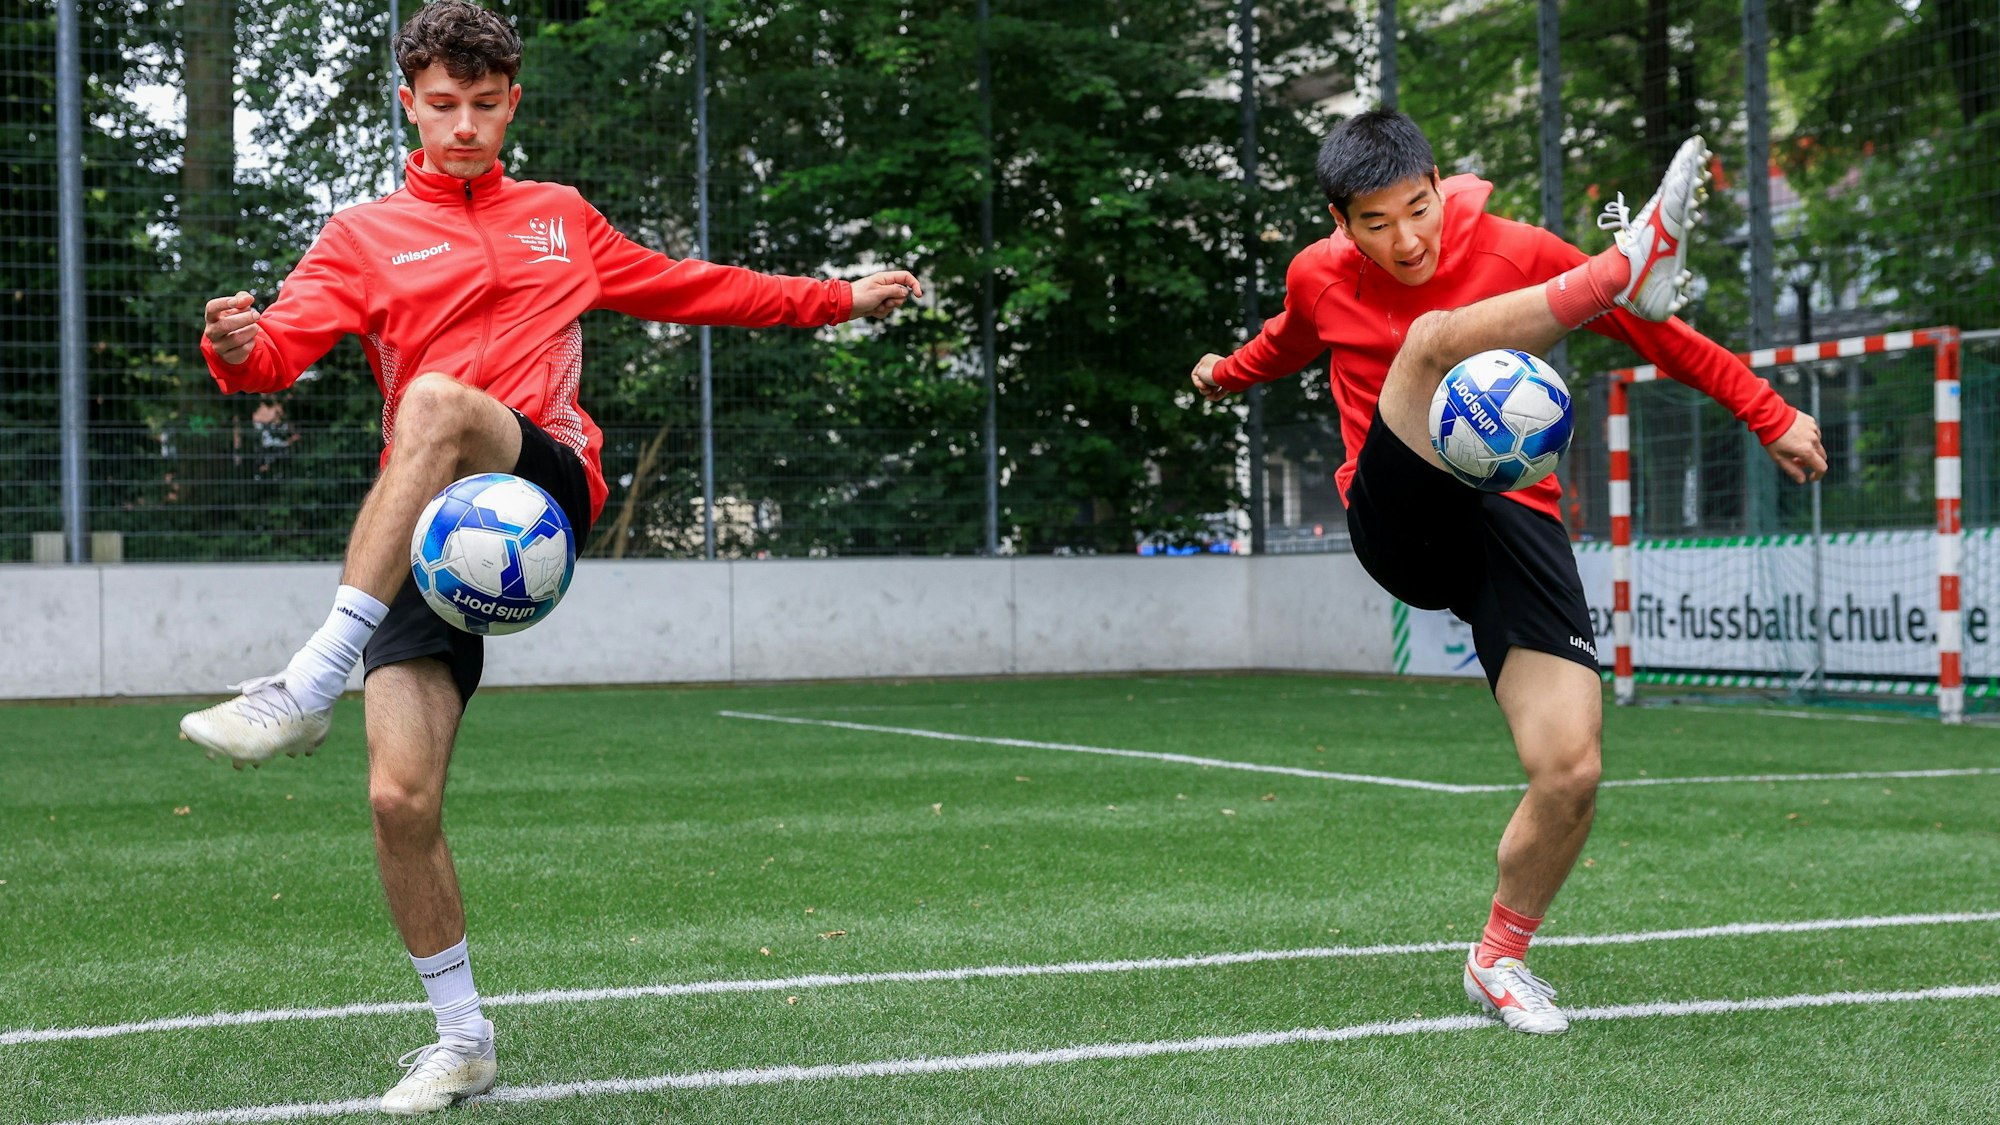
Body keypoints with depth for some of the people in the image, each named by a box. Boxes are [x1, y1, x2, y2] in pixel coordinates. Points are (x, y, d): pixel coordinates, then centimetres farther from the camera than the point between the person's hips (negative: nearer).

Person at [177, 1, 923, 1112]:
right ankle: (461, 1038, 10)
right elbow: (283, 345, 0)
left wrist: (841, 297, 35)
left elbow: (691, 289, 35)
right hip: (418, 536, 1)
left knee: (437, 403, -36)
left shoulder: (561, 219, 23)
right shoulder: (363, 235, 15)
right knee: (400, 797, -12)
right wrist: (237, 347, -24)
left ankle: (308, 684, -39)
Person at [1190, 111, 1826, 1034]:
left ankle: (1499, 958, 11)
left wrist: (1770, 417, 6)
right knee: (1438, 336, -29)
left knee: (1571, 770, -14)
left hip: (1512, 522, 0)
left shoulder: (1515, 254, 0)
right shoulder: (1319, 278, 7)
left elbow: (1656, 332, 6)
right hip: (1399, 528, 0)